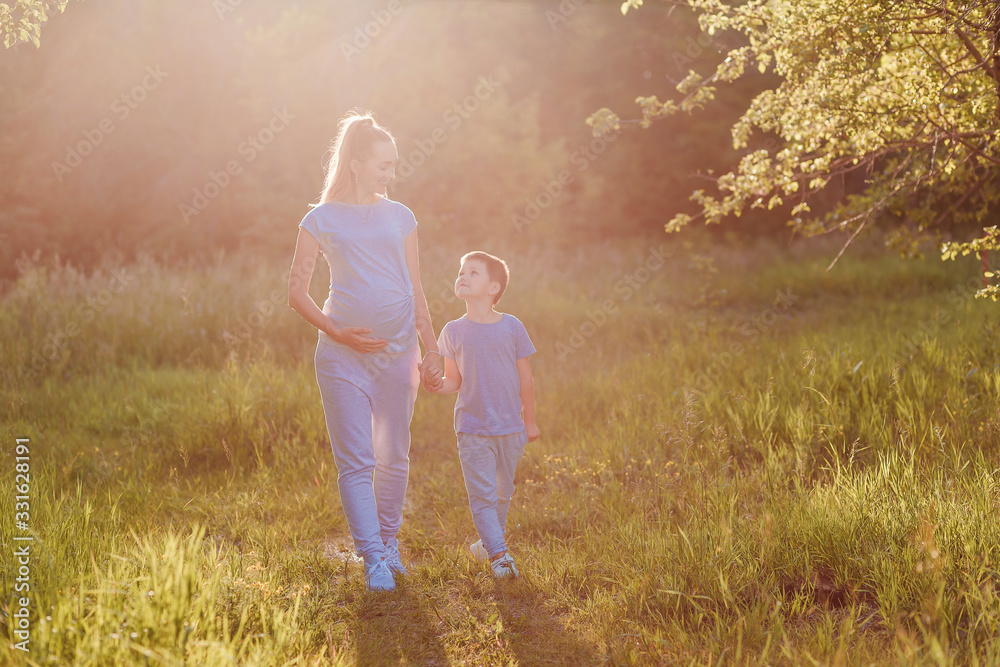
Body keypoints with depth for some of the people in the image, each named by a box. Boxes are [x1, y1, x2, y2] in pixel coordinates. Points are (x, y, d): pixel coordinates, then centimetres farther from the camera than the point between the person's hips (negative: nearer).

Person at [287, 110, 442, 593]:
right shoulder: (321, 219, 2)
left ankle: (389, 542, 26)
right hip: (343, 355, -3)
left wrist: (433, 350, 10)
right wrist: (337, 333, -10)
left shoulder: (400, 217, 11)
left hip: (398, 353, 3)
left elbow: (416, 291, 14)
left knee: (394, 458, 10)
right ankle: (373, 559, -4)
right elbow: (297, 291, 1)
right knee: (356, 461, -6)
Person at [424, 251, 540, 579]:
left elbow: (525, 379, 4)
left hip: (510, 428, 1)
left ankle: (489, 539, 35)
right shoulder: (453, 331, -1)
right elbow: (455, 380, 3)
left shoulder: (511, 327, -3)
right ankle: (500, 555, -7)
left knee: (502, 491, 15)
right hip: (472, 429, -1)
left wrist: (529, 421, 8)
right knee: (481, 493, -8)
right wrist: (436, 385, -18)